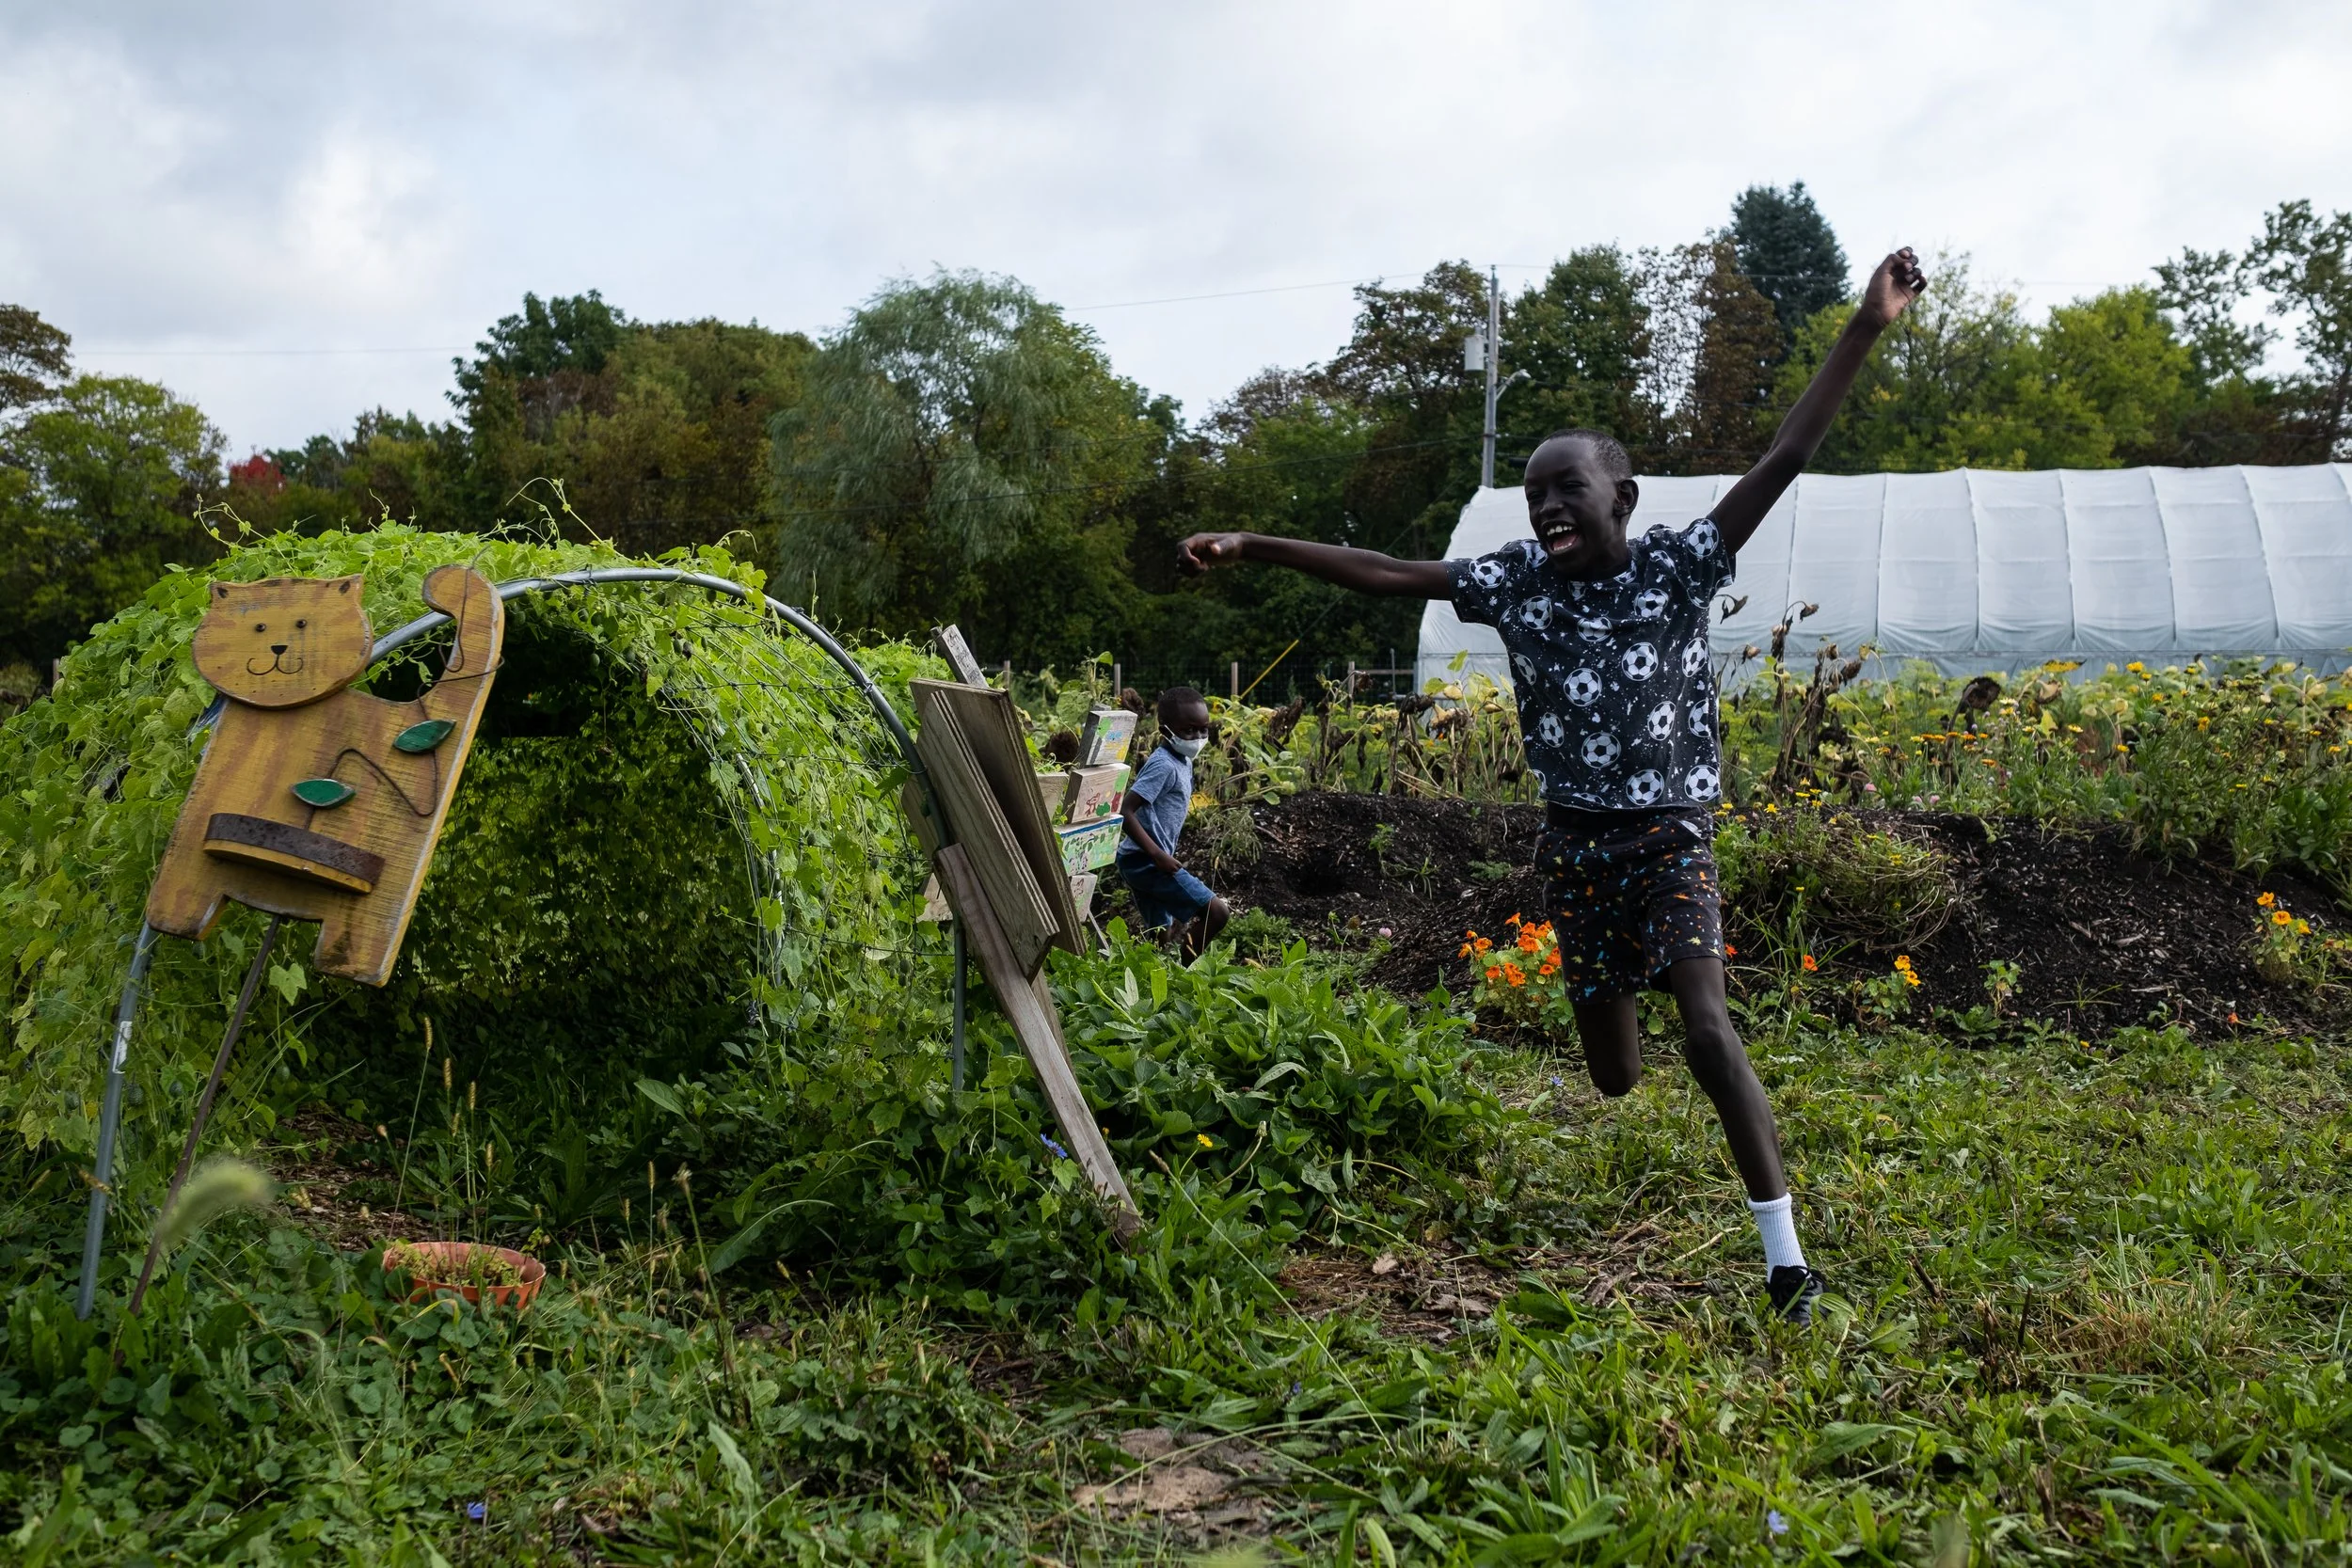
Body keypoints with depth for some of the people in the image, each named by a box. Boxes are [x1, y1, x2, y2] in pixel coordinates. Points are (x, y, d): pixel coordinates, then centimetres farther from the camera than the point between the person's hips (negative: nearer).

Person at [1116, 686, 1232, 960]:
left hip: (1142, 864, 10)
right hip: (1147, 862, -10)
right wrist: (1157, 854, -27)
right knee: (1216, 912, -12)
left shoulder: (1183, 763, 11)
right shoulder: (1164, 766, -18)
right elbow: (1125, 812, -24)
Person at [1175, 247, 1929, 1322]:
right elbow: (1385, 573, 0)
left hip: (1669, 836, -3)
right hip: (1574, 841, 4)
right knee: (1609, 1069, 8)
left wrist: (1866, 329, -22)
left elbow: (1784, 460, -16)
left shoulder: (1677, 568, -10)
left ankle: (1786, 1258, -9)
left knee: (1707, 1033, -18)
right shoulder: (1518, 581, -2)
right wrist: (1254, 548, -3)